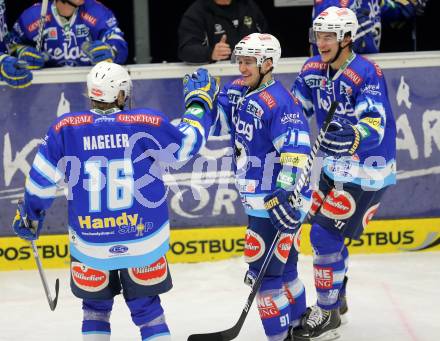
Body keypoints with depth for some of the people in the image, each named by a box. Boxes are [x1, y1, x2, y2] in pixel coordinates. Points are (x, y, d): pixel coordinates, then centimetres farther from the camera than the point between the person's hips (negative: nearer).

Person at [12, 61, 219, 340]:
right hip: (145, 242, 0)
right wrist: (200, 99, 18)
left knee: (95, 307, 20)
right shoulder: (148, 124, -12)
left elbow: (40, 181, -1)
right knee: (146, 307, 15)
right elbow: (189, 142, 3)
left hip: (89, 245, 1)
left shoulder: (65, 129, -8)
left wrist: (30, 217, 17)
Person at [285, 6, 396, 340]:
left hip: (366, 173, -8)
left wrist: (351, 138, -49)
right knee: (325, 230, 16)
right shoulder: (313, 69, -1)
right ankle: (336, 299, 36)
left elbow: (374, 127, -33)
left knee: (326, 235, -10)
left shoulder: (367, 74, -24)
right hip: (335, 167, 8)